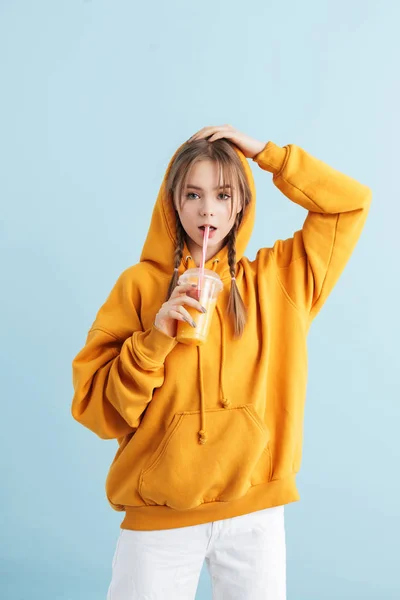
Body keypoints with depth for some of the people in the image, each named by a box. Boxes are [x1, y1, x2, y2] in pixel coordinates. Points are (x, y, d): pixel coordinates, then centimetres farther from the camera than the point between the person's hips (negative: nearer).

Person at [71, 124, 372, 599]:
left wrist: (263, 152, 3)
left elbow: (352, 202, 6)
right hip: (158, 516, -1)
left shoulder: (277, 277, 5)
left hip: (255, 511, 2)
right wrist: (154, 340, -18)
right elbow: (94, 407, -3)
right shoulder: (140, 284, 0)